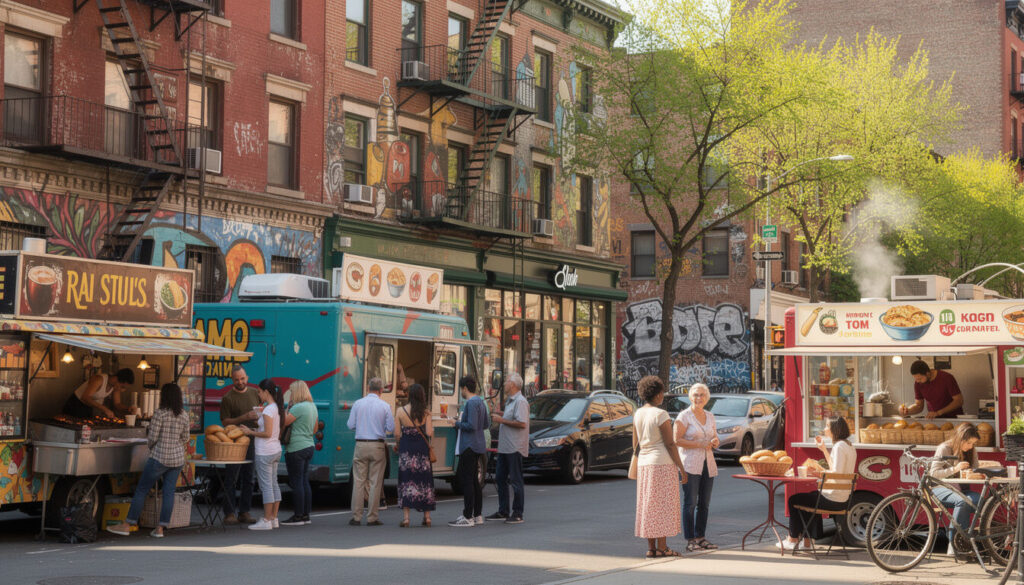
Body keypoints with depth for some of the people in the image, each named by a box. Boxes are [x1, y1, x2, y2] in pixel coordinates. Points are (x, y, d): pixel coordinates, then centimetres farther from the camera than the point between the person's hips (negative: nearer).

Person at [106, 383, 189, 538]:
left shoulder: (161, 413, -13)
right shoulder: (184, 415, 3)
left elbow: (153, 436, -12)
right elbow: (185, 438, 10)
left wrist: (150, 446, 7)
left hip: (160, 457, -5)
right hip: (178, 458, 5)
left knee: (141, 490, 3)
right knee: (169, 492, 7)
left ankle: (127, 525, 7)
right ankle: (160, 528, 6)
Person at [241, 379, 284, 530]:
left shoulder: (268, 410, -16)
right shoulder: (277, 408, 11)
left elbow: (267, 433, -20)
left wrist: (250, 432, -10)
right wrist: (255, 430, 14)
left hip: (265, 452, -9)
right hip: (276, 450, 9)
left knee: (266, 485, -6)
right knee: (274, 484, 12)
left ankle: (266, 521, -4)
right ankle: (273, 518, 15)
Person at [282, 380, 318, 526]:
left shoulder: (299, 407, -16)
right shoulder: (312, 406, 13)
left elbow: (284, 422, -20)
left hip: (296, 449, -9)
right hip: (309, 447, 9)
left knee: (296, 483, -4)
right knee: (305, 481, 12)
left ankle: (298, 516, -2)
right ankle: (306, 515, 15)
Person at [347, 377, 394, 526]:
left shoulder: (358, 404, -1)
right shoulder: (384, 406, -4)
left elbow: (351, 425, 1)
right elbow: (391, 428, -2)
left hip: (361, 445, 1)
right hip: (377, 446, -1)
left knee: (358, 481, 4)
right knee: (375, 483, 3)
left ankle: (356, 517, 4)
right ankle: (372, 518, 4)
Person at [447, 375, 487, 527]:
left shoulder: (471, 403, -16)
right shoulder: (481, 402, 15)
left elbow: (471, 426, -23)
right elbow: (485, 425, 21)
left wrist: (457, 423, -9)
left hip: (469, 447, -10)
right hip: (477, 446, 10)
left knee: (467, 480, -8)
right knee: (474, 480, 15)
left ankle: (468, 517, -9)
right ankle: (477, 515, 20)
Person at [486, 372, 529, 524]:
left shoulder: (520, 402, -15)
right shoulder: (510, 401, 17)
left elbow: (521, 423, -23)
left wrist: (502, 420, -17)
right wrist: (502, 414, 15)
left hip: (514, 448, -10)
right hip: (504, 447, 10)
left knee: (516, 481, -5)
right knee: (500, 478, 13)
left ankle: (517, 514, 0)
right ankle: (503, 512, 21)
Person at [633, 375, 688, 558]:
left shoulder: (638, 414, 7)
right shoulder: (660, 415, -14)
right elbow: (670, 444, -15)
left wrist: (638, 467, 22)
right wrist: (681, 469, -10)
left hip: (645, 465, 7)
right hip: (663, 463, -7)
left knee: (648, 507, 8)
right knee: (663, 506, -2)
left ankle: (651, 548, 9)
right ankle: (662, 548, -1)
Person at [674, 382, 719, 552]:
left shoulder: (710, 417, 16)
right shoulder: (684, 416, -4)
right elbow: (677, 440, -11)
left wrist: (715, 442, -1)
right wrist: (700, 444, -16)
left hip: (708, 464, 6)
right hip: (690, 464, -6)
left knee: (704, 503, 7)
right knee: (690, 503, -7)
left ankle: (701, 538, 14)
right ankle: (690, 541, -6)